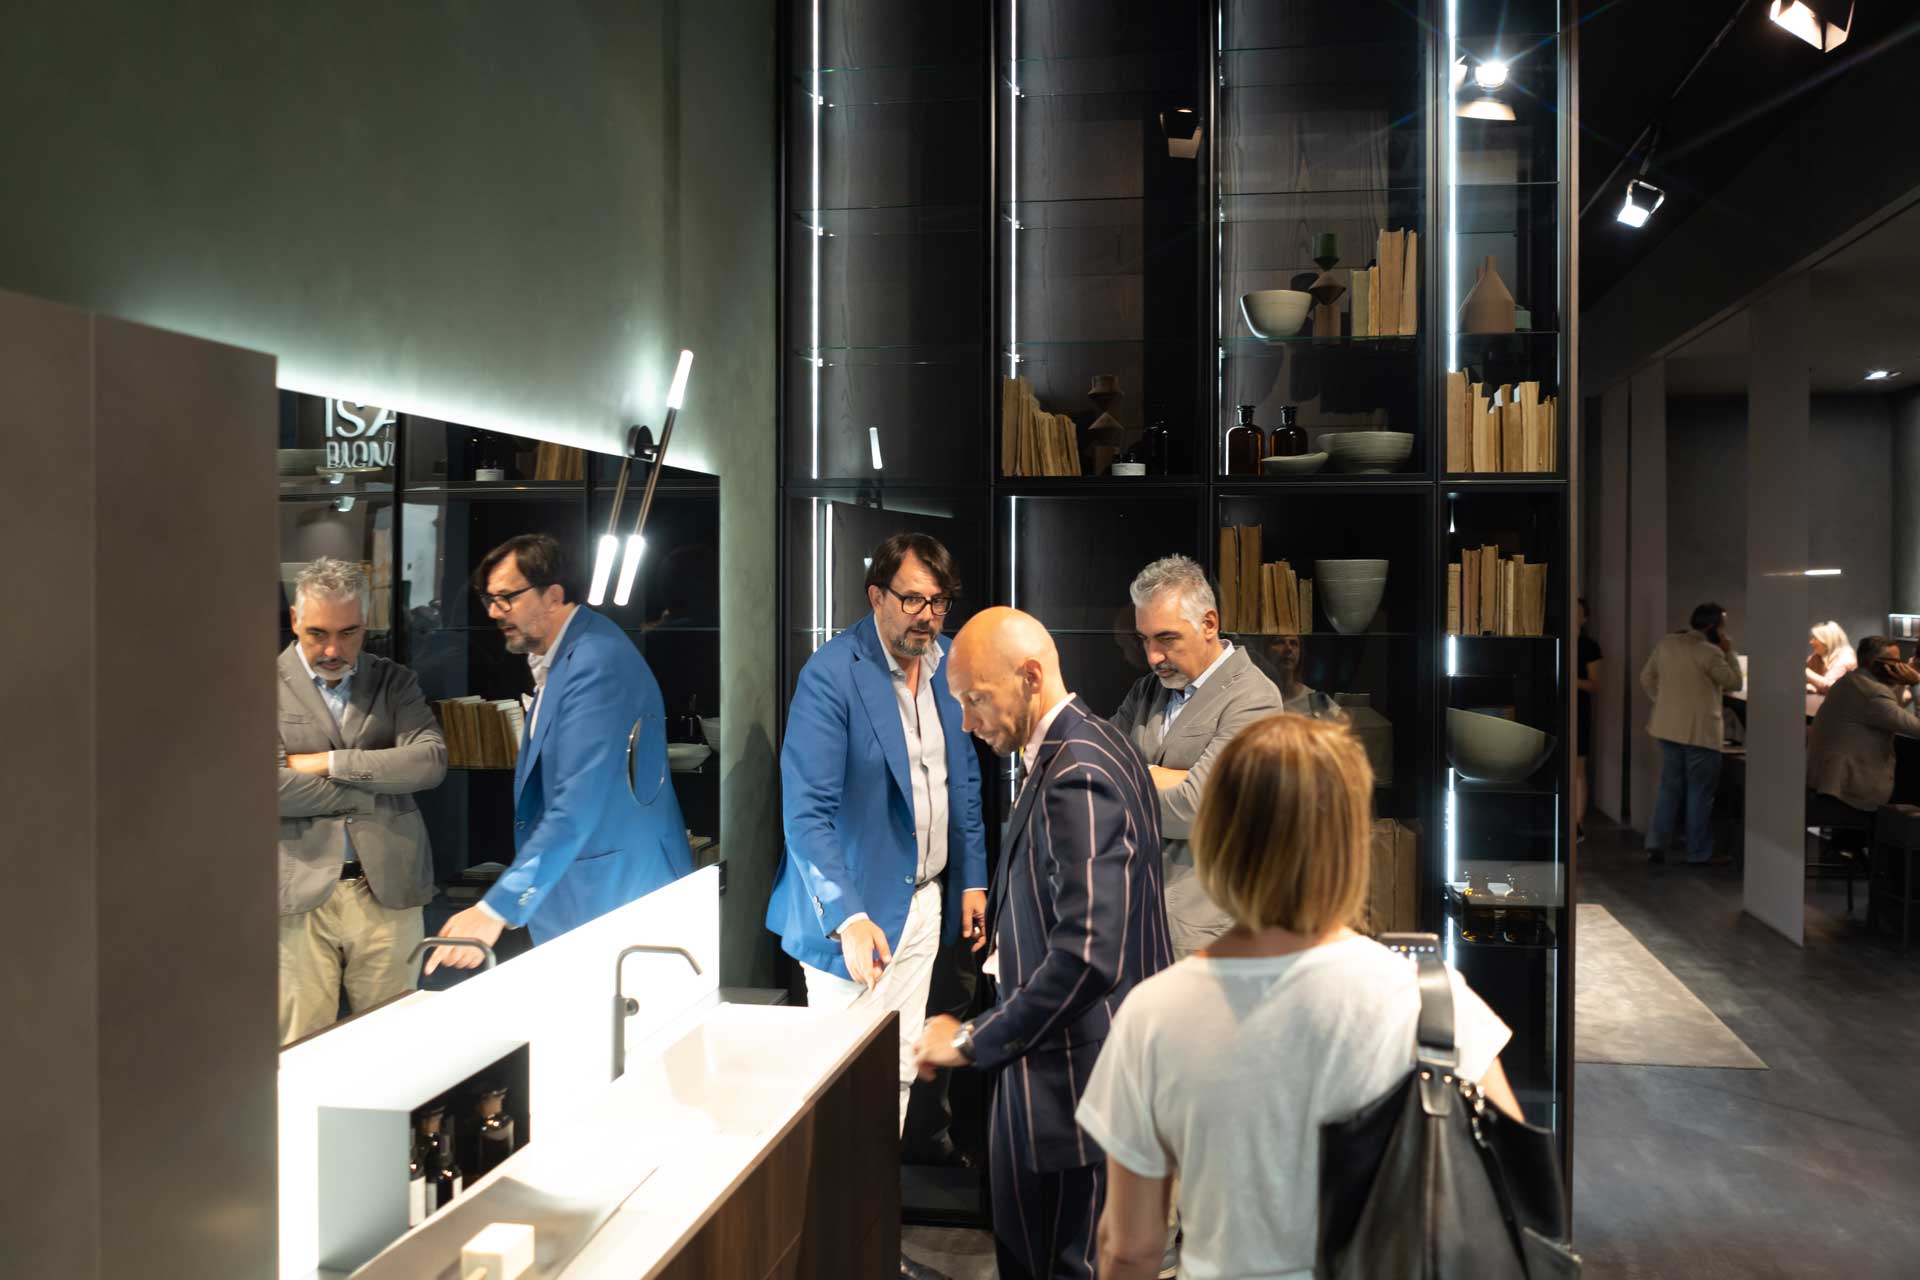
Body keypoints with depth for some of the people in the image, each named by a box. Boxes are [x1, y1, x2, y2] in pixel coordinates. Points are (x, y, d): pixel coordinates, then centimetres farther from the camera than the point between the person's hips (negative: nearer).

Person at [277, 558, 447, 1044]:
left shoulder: (394, 682, 11)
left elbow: (431, 760, -5)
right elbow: (271, 787, -12)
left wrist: (329, 762, -9)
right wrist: (378, 786, -9)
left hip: (388, 892, 2)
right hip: (301, 895, -2)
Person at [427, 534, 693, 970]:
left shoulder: (598, 664, -23)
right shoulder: (559, 656, 10)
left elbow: (577, 807, -29)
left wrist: (498, 909, -31)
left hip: (620, 896, -9)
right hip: (574, 896, 9)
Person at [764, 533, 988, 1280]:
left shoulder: (948, 664, 2)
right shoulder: (832, 674, -18)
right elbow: (807, 811, -22)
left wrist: (972, 879, 12)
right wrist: (849, 917, -31)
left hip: (923, 899, 6)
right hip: (855, 904, -6)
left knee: (898, 1075, 15)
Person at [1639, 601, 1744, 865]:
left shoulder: (1666, 644, 6)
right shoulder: (1710, 652, -16)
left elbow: (1647, 678, 13)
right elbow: (1735, 683, -6)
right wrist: (1728, 652, -1)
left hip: (1668, 728, 7)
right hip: (1700, 731, -7)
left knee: (1670, 788, 14)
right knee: (1700, 793, 4)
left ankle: (1655, 845, 11)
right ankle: (1699, 853, 10)